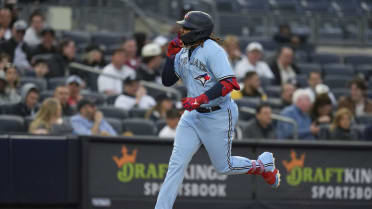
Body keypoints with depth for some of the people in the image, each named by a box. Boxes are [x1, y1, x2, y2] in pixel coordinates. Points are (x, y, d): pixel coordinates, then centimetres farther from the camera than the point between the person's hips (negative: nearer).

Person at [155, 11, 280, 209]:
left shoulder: (212, 50, -18)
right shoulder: (183, 53, 7)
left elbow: (229, 82, -27)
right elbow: (167, 81, 11)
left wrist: (201, 99, -34)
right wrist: (171, 55, -2)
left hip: (218, 116, -7)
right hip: (193, 116, 7)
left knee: (223, 167, 7)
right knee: (176, 164, -3)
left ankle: (264, 165, 32)